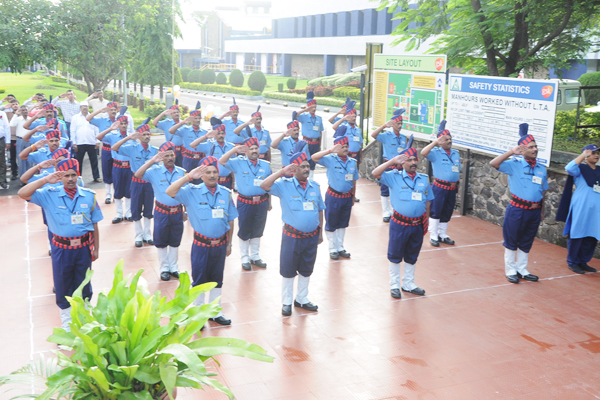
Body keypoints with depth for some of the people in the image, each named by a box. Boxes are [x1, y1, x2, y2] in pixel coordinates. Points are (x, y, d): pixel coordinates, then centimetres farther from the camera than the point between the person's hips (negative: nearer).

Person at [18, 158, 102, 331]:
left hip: (84, 247, 0)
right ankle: (66, 320, 35)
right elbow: (22, 194, -17)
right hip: (61, 249, 0)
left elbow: (94, 225, 1)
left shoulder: (89, 196, -4)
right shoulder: (49, 194, -6)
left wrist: (96, 249, 5)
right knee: (62, 284, 13)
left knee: (83, 284, 16)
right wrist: (45, 180, -24)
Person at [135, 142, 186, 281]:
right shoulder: (155, 171, -8)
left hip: (177, 211, 2)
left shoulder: (182, 172, 0)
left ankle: (173, 267, 29)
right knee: (161, 242, 10)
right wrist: (152, 160, -30)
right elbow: (138, 175, -25)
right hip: (162, 212, -2)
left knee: (175, 241, 14)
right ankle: (164, 268, 25)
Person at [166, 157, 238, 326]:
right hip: (201, 245, -2)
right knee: (199, 280, 10)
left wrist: (229, 244, 9)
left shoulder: (226, 193, -1)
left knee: (217, 280, 17)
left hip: (220, 245, 3)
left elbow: (230, 221, 5)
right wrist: (188, 177, -27)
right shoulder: (192, 192, -8)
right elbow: (170, 191, -23)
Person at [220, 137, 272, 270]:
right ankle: (245, 258, 23)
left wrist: (269, 202, 14)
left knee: (257, 230, 16)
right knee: (244, 231, 8)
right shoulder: (239, 163, -5)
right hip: (245, 203, -3)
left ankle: (255, 256, 32)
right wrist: (234, 150, -22)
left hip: (261, 203, 3)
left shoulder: (266, 165, 4)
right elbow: (221, 161, -15)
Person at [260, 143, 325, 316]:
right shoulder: (285, 185, -9)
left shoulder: (315, 186, 4)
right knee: (288, 270, 8)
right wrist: (282, 172, -23)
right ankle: (287, 302, 25)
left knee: (306, 270, 17)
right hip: (292, 236, -4)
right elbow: (264, 186, -25)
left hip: (311, 236, 4)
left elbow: (320, 210, 12)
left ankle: (302, 299, 35)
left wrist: (320, 231, 13)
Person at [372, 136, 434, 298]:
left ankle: (408, 284, 33)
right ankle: (394, 285, 24)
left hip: (417, 224, 4)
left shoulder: (424, 179, 6)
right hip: (399, 224, -4)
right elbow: (376, 173, -21)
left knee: (412, 256, 17)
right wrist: (392, 161, -24)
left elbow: (428, 202, 13)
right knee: (395, 255, 8)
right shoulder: (394, 176, -6)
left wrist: (426, 221, 12)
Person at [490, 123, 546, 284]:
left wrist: (541, 211, 15)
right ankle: (510, 270, 21)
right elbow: (493, 163, -23)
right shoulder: (515, 164, -8)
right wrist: (511, 152, -25)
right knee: (511, 241, 7)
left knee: (526, 243, 15)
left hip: (534, 211, 5)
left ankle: (522, 270, 29)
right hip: (517, 209, -5)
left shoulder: (542, 169, 7)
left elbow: (542, 191, 14)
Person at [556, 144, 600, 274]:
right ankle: (572, 263, 11)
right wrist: (583, 155, -19)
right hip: (581, 209, -6)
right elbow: (569, 168, -25)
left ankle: (583, 262, 21)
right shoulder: (581, 168, -3)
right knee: (577, 235, 0)